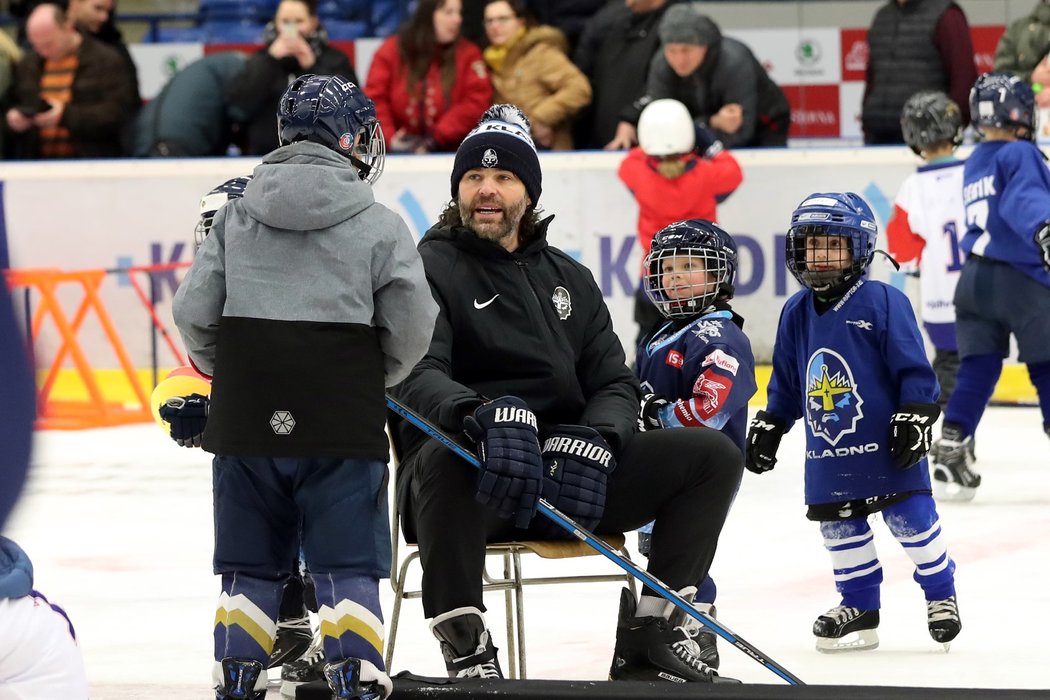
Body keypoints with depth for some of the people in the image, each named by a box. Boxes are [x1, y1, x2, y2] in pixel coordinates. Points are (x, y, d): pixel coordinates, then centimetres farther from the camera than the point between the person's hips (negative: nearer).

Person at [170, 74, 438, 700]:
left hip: (246, 416, 3)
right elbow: (412, 331, -2)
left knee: (252, 563, 12)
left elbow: (194, 313, 2)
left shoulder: (237, 214, 3)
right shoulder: (378, 226, -5)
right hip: (343, 420, -3)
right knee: (348, 566, 2)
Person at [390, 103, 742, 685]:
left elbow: (613, 382, 11)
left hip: (569, 482, 6)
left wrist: (593, 441, -14)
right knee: (444, 458, -41)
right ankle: (466, 654, -34)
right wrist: (481, 417, -39)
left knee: (712, 455, -4)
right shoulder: (428, 268, 0)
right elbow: (415, 376, -17)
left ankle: (649, 638, 0)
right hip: (473, 484, -6)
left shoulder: (567, 279, 19)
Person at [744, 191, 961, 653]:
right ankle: (859, 606, 19)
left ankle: (941, 594, 16)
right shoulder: (797, 313, 7)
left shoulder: (881, 302, -11)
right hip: (827, 453, 6)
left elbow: (913, 367, -10)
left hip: (886, 444, -5)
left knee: (910, 519, -2)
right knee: (838, 526, 7)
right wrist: (768, 425, 17)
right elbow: (785, 381, 18)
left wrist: (915, 416, -15)